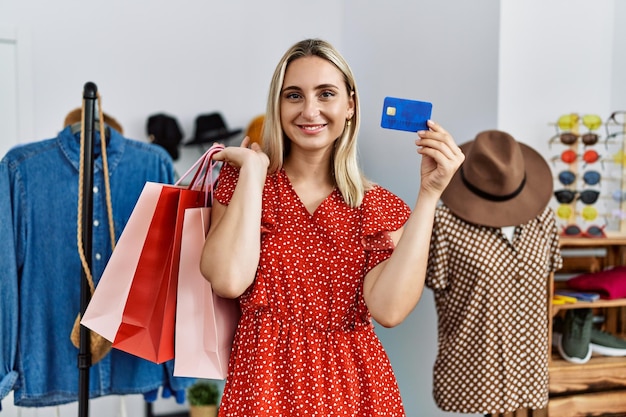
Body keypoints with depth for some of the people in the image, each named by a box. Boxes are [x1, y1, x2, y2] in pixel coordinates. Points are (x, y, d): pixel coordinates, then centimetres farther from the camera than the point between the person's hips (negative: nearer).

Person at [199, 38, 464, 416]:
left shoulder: (378, 206, -2)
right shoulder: (241, 179, -3)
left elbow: (388, 309, -19)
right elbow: (229, 280, -20)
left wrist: (429, 193, -19)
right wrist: (253, 168, -14)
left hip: (354, 382, 1)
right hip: (266, 375, -1)